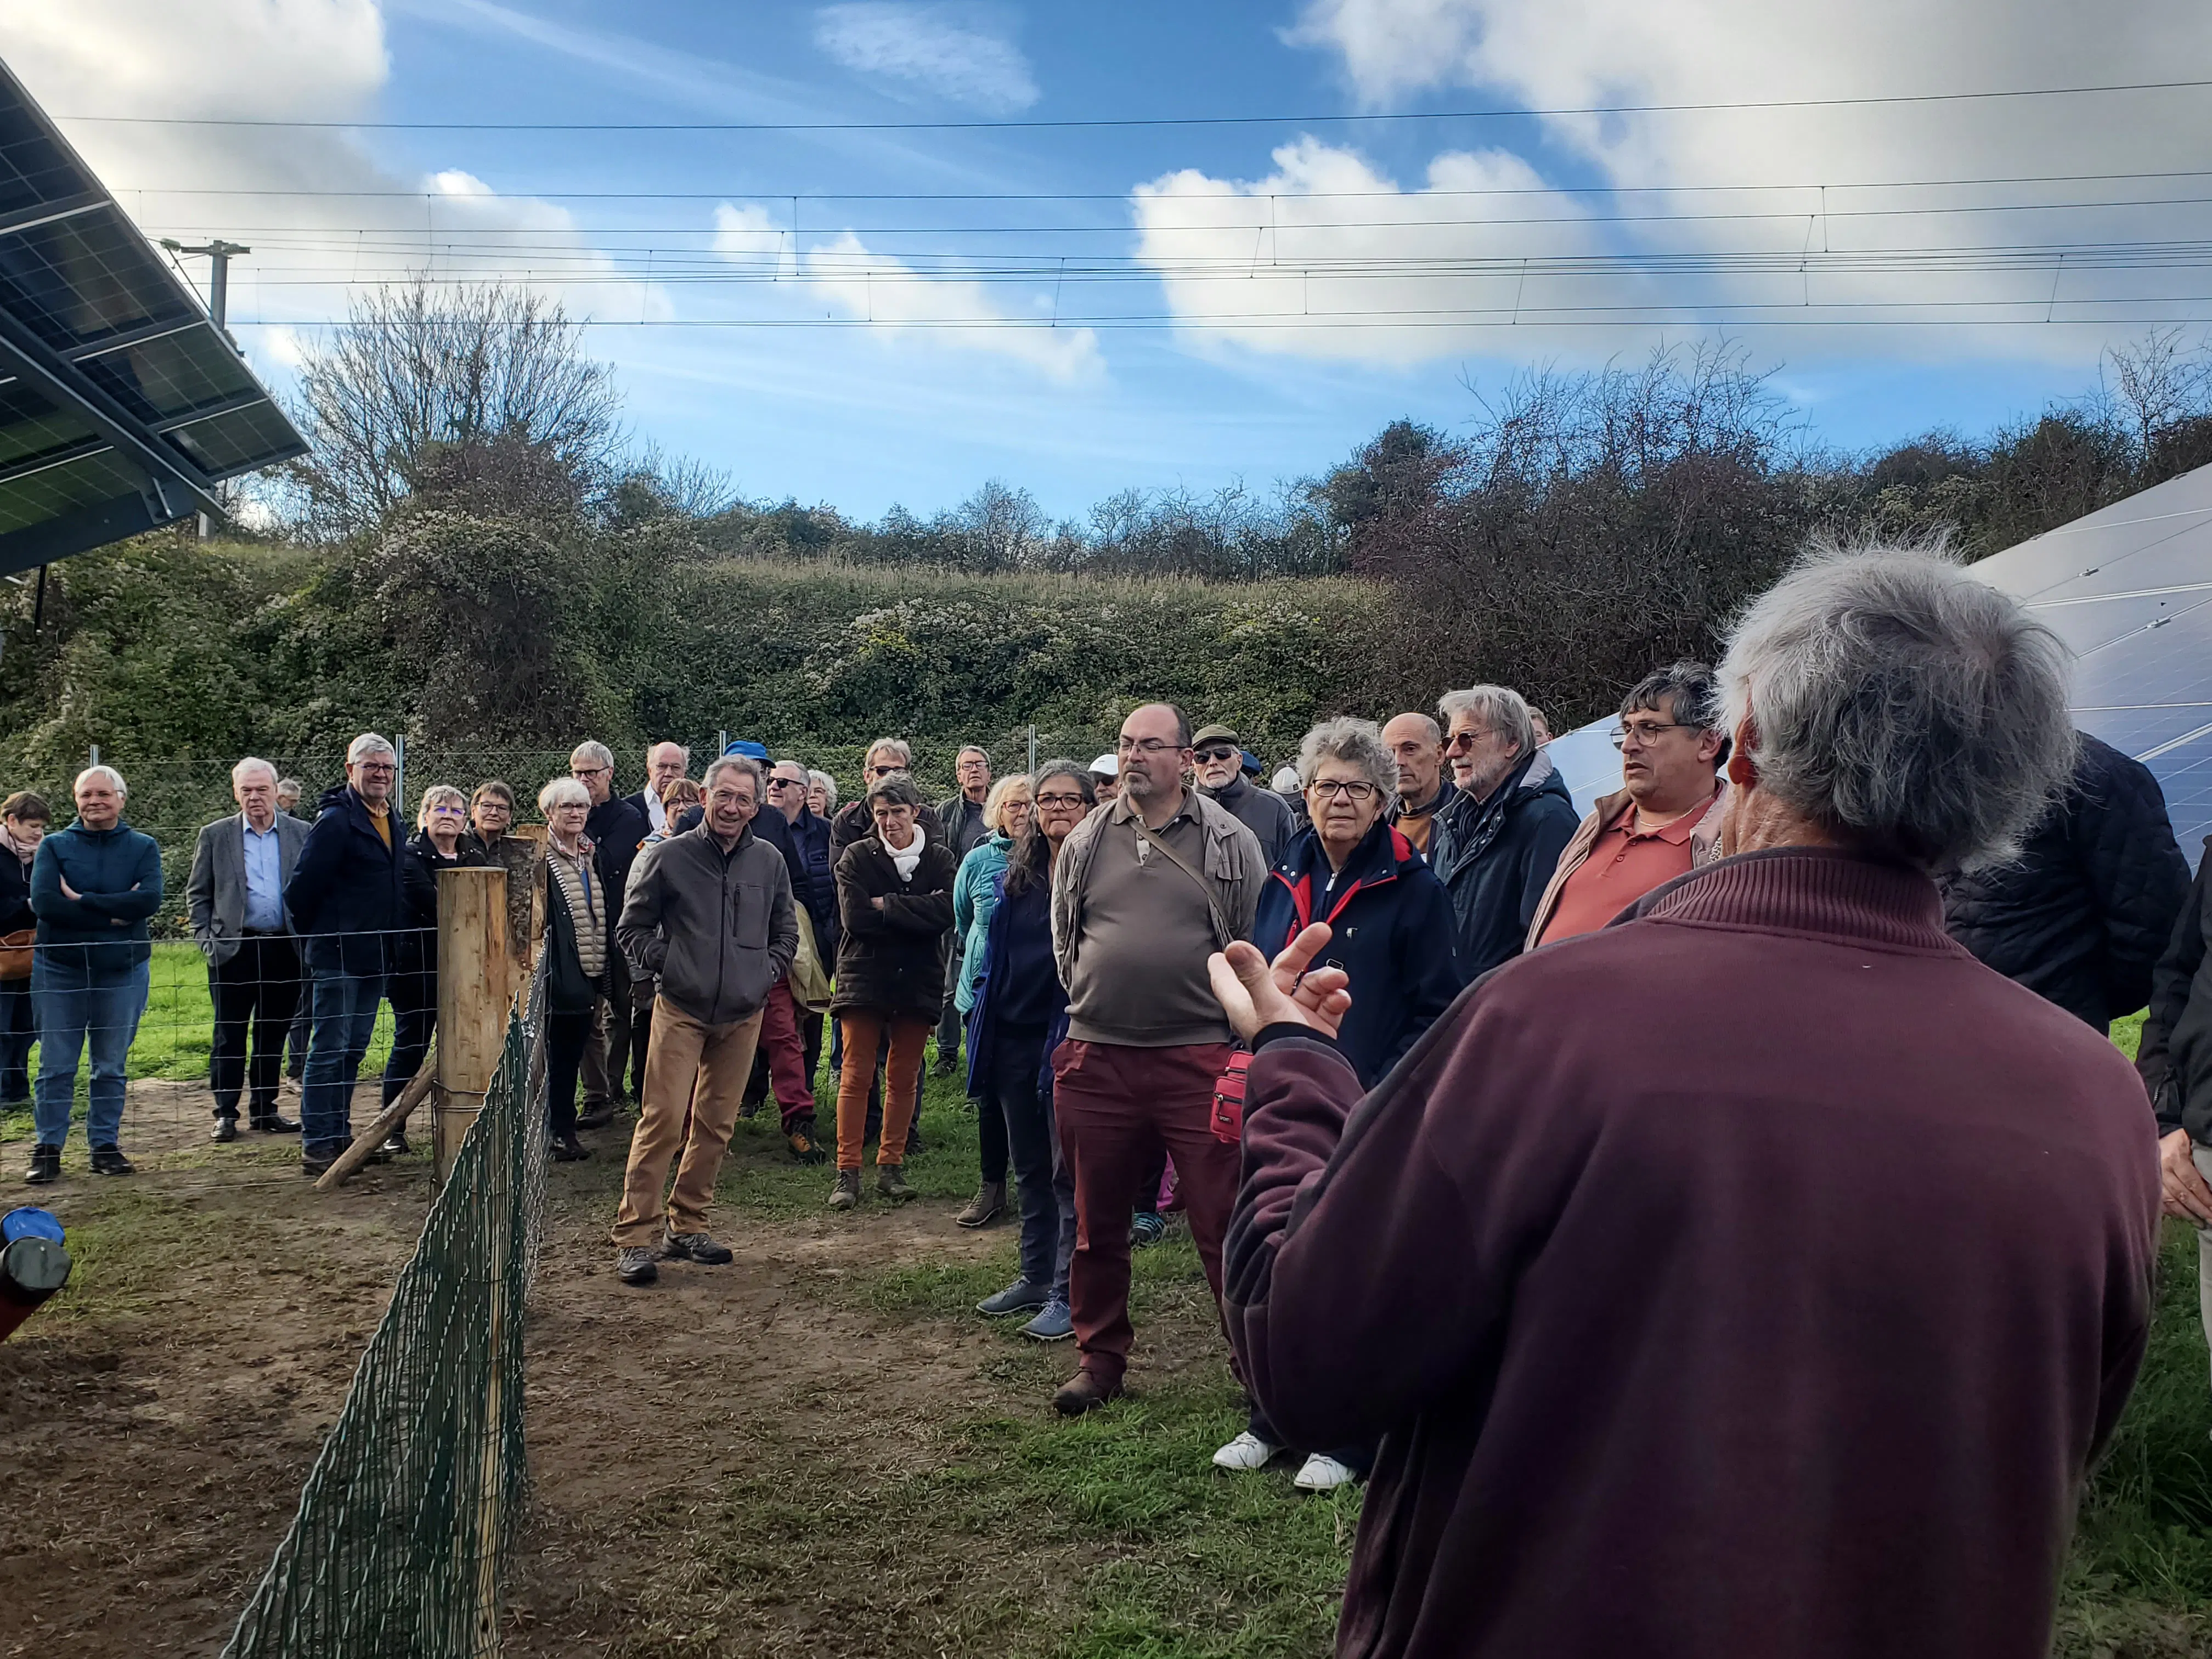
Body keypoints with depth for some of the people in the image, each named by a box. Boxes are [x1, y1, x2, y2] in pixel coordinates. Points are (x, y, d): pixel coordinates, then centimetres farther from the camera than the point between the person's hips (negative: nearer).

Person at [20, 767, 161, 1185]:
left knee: (112, 1067, 8)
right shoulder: (55, 846, 2)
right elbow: (42, 902, -12)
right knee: (55, 1067, 4)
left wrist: (82, 901, -16)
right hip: (60, 969, 0)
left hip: (123, 970, 0)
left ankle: (105, 1146, 18)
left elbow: (150, 899, -14)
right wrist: (112, 914, -15)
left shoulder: (143, 847, 3)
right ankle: (48, 1149, 13)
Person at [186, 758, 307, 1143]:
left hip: (285, 949, 1)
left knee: (273, 1033, 9)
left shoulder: (301, 834, 6)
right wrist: (206, 941, -2)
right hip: (233, 949, -1)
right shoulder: (215, 836, 4)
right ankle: (226, 1113, 11)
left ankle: (264, 1110, 19)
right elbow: (197, 894, 8)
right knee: (229, 1035, 2)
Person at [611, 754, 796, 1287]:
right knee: (663, 1119, -9)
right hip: (681, 1010, -4)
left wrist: (767, 972, 5)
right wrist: (668, 963, -6)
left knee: (716, 1125, 10)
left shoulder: (770, 862, 6)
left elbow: (786, 933, 18)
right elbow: (631, 928, 4)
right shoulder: (668, 857, -3)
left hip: (744, 1015, 4)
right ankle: (635, 1236, -3)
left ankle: (686, 1224, 24)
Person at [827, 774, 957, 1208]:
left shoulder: (939, 858, 4)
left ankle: (891, 1167, 17)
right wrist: (914, 914, -12)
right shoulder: (857, 857, 0)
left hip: (918, 981, 2)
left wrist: (886, 906, -14)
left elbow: (945, 913, -13)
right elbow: (855, 916, -13)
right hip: (865, 977, -2)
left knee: (904, 1079, 7)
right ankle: (847, 1172, 3)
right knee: (856, 1076, -3)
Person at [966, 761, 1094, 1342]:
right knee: (1029, 1167, 15)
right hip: (1014, 1038, 6)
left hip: (1070, 1039, -6)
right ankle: (1036, 1277, 27)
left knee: (1070, 1171, -1)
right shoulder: (1013, 877, 11)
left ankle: (1070, 1294, 6)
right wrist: (981, 1021, 10)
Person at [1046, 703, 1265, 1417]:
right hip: (1097, 1057, 3)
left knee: (1225, 1222, 0)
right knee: (1097, 1222, 13)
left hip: (1198, 1057, -3)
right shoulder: (1085, 842, 9)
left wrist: (1233, 1026, 4)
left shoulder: (1230, 842, 0)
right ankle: (1100, 1356, 29)